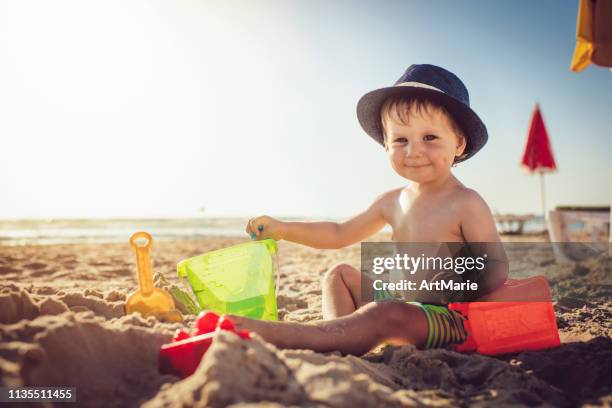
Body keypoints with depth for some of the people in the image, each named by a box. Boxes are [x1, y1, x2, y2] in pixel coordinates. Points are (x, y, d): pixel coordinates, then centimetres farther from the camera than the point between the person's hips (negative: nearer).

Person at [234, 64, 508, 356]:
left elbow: (497, 273, -12)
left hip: (448, 319, -8)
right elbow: (339, 234, 12)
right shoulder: (393, 202, 6)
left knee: (386, 315, -35)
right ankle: (343, 344, -13)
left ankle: (274, 333, -36)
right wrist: (282, 229, 3)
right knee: (340, 274, 12)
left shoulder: (466, 205, -14)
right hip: (401, 303, 8)